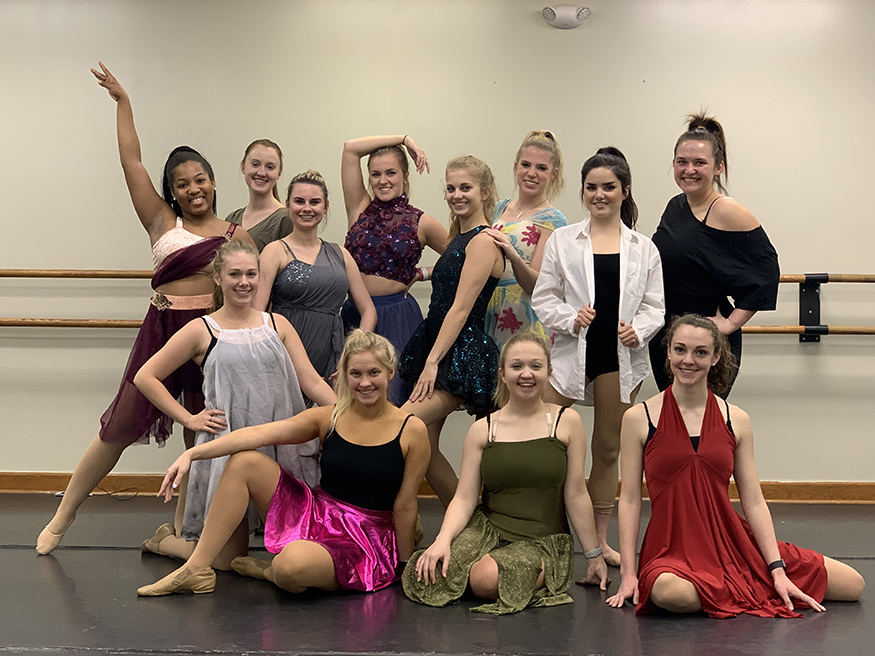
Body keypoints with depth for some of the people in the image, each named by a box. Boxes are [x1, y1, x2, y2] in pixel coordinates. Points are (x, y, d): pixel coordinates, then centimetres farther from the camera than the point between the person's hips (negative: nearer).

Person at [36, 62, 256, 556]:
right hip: (164, 330, -1)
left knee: (201, 438, 9)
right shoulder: (163, 223, 6)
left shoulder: (237, 236, 8)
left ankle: (182, 528, 23)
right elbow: (132, 161, 3)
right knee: (122, 426, -3)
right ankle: (64, 516, 10)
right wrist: (123, 102, 4)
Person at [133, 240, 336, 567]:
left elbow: (312, 382, 3)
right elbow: (145, 377, 2)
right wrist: (189, 419, -3)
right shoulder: (202, 331, 0)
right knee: (227, 559, 0)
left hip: (281, 448, 4)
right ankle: (165, 540, 30)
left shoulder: (277, 325, 9)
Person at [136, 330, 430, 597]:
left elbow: (404, 505, -4)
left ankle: (270, 571, 3)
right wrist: (192, 454, -21)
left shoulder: (411, 431, -9)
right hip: (316, 516, 5)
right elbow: (258, 434, -11)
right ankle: (197, 570, -6)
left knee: (291, 566, -38)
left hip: (364, 544, -5)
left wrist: (404, 567, 2)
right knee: (244, 462, -10)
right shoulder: (328, 418, 0)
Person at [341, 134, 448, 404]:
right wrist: (403, 139, 7)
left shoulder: (420, 223, 5)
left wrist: (422, 274, 5)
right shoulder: (361, 209, 9)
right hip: (355, 314, 2)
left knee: (394, 399, -5)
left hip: (397, 318, -2)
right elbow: (350, 149, 2)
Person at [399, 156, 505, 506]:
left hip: (462, 356, -9)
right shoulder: (458, 238, 16)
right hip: (437, 347, 9)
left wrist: (433, 361, -18)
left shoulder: (483, 242, -12)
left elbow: (461, 309, -16)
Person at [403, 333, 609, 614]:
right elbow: (464, 499, -1)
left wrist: (594, 556, 6)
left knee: (488, 580, -33)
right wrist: (443, 540, -19)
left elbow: (576, 494, 4)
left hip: (544, 541, -2)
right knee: (431, 573, -26)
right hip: (489, 528, 2)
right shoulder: (482, 430, 4)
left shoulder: (567, 422, 0)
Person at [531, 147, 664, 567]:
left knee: (608, 450, 11)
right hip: (571, 352, -1)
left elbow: (655, 306, 8)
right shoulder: (562, 241, 5)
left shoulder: (643, 249, 8)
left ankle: (599, 539, 22)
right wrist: (570, 319, -14)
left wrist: (638, 331, -12)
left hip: (621, 356, 1)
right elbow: (543, 298, 3)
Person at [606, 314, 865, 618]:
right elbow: (630, 500, -2)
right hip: (672, 551, -2)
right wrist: (628, 574, -8)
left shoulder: (736, 420, 4)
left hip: (732, 542, 3)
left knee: (852, 585, -5)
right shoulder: (639, 418, -3)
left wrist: (778, 570, -5)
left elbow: (754, 502, 3)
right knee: (669, 593, -40)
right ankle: (755, 591, -5)